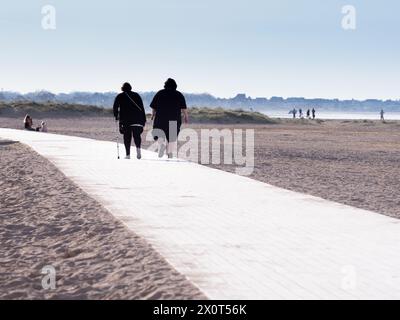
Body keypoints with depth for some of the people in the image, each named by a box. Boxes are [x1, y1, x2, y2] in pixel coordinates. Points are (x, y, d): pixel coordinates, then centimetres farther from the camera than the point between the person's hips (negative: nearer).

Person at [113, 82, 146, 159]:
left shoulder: (120, 96, 7)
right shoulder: (136, 95, 11)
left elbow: (115, 107, 1)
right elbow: (142, 108, 7)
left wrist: (116, 116, 17)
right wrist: (144, 120, 9)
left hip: (125, 119, -1)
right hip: (137, 120, 1)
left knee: (127, 137, 4)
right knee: (137, 135, 2)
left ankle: (128, 154, -1)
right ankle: (138, 147, -26)